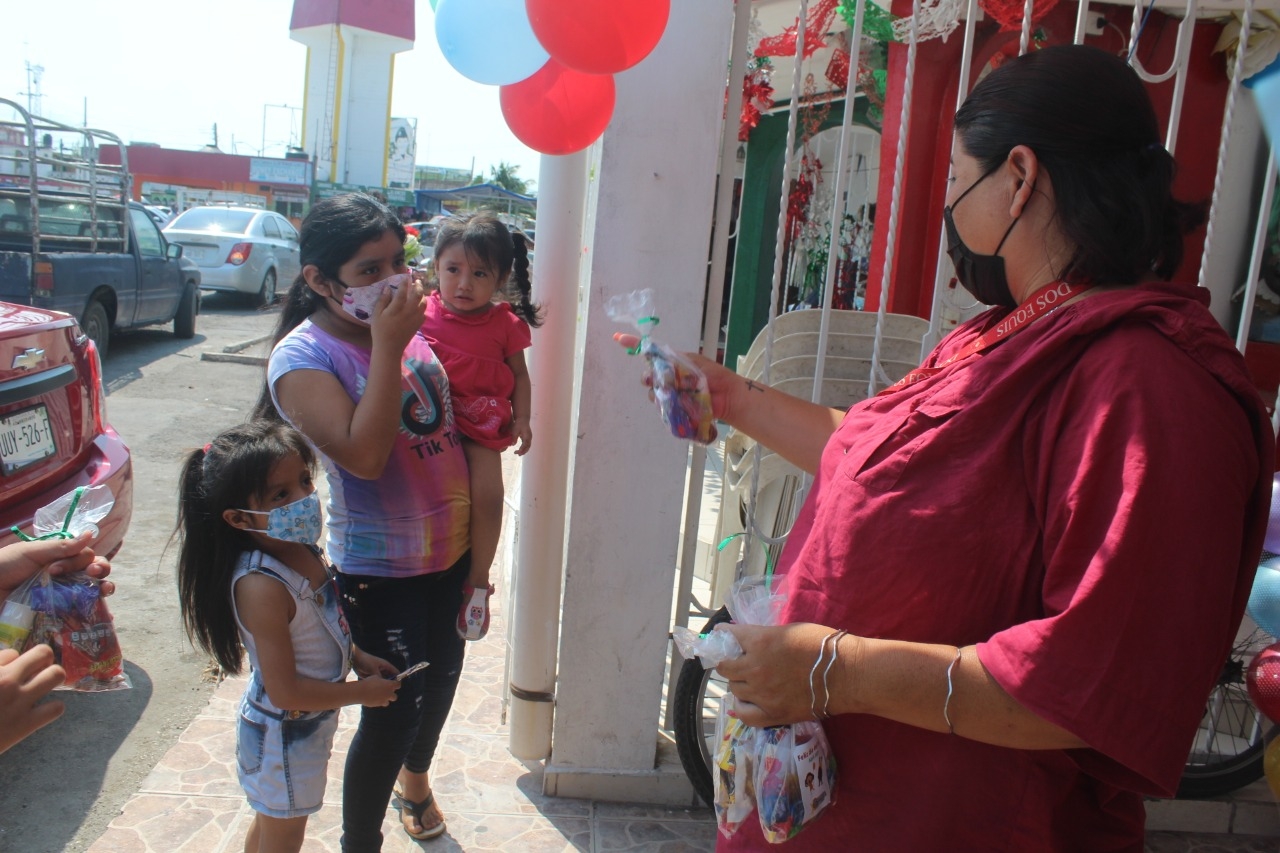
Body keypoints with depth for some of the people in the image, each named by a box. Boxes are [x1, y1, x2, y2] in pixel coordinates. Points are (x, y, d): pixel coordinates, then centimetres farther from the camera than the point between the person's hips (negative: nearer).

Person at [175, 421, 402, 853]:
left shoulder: (306, 552, -10)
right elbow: (286, 690, -31)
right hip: (282, 736, -7)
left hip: (311, 722, 7)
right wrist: (362, 692, -20)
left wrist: (358, 658, -5)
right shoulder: (262, 587, -35)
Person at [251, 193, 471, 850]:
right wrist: (386, 348, -30)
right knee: (392, 713, 4)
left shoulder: (409, 320, -3)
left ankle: (414, 777, 53)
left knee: (442, 674, 24)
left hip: (453, 549, 7)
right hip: (381, 570, -6)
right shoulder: (302, 358, -19)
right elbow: (365, 455, -30)